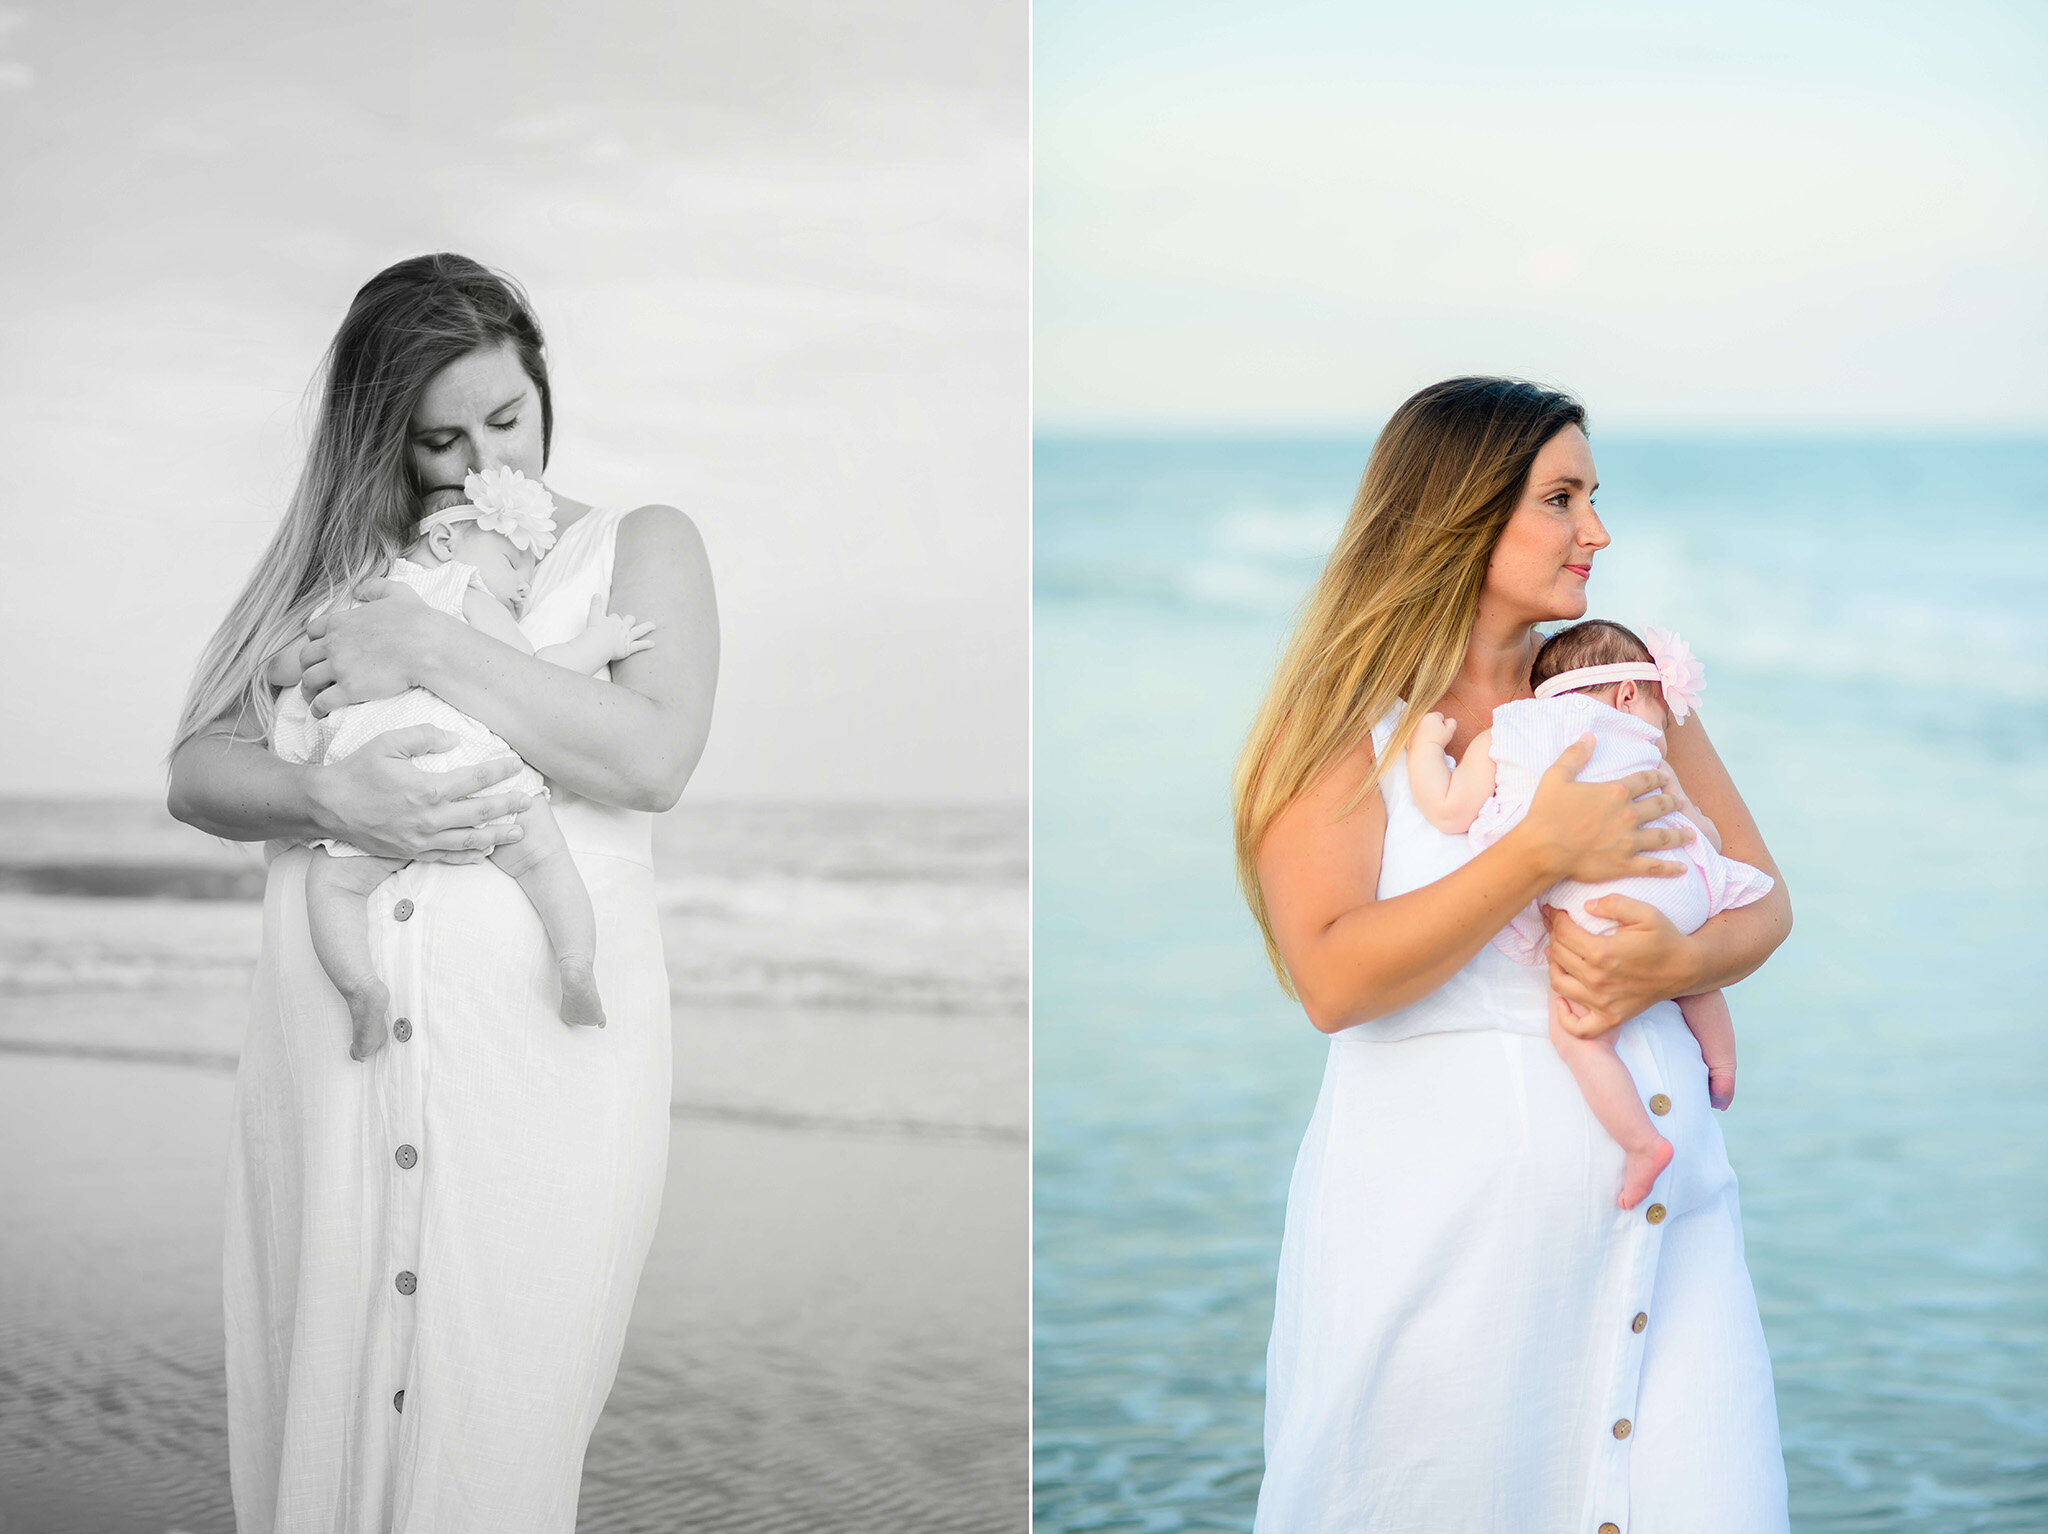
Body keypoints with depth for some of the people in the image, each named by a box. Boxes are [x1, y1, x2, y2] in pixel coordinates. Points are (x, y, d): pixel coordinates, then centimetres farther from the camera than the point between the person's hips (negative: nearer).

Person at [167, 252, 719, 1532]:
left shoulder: (641, 546, 10)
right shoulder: (340, 563, 15)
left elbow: (655, 757, -8)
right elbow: (198, 769, 8)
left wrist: (426, 649, -10)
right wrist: (331, 800, -13)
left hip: (543, 1048, -2)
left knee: (496, 1431, -1)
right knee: (316, 1407, 6)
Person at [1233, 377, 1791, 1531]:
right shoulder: (1347, 723, -3)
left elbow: (1763, 899, 13)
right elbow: (1333, 979, -17)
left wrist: (1681, 961, -9)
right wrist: (1541, 854, -18)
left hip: (1658, 1206, 4)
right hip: (1440, 1215, -4)